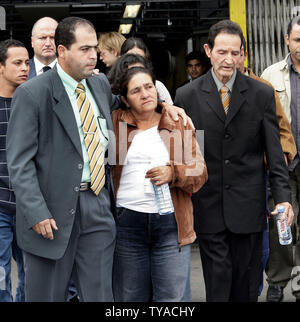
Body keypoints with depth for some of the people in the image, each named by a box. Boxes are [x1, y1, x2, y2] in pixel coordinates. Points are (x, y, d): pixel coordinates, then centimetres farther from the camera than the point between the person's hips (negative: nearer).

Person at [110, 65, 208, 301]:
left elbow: (200, 172, 7)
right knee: (130, 297, 8)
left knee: (171, 297, 1)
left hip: (172, 223, 0)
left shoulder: (178, 125, 11)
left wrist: (173, 172, -11)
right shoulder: (116, 122, 8)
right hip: (127, 223, 0)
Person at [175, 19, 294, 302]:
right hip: (208, 207, 0)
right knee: (217, 287, 3)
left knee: (246, 288, 9)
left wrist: (283, 197, -7)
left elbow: (274, 152, 2)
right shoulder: (187, 95, 0)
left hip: (248, 207, 1)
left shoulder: (262, 94, 1)